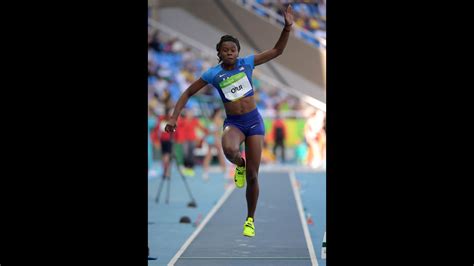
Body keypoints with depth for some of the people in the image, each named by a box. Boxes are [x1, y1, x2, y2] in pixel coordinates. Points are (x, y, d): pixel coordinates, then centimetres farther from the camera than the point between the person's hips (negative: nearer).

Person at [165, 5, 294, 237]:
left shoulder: (247, 63, -2)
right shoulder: (213, 74, -5)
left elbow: (277, 50, 2)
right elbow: (188, 93, 4)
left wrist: (287, 27, -11)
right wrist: (174, 117, -4)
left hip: (254, 121, 1)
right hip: (233, 123, -1)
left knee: (252, 175, -1)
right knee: (229, 149, -38)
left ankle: (250, 220, 18)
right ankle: (239, 165, 1)